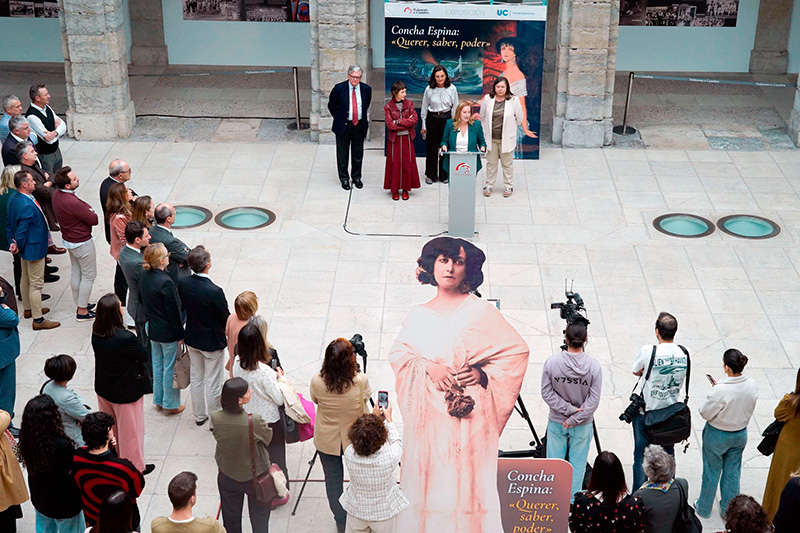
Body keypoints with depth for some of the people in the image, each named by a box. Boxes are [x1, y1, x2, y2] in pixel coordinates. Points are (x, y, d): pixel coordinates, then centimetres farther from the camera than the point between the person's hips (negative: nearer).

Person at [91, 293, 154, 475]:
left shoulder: (96, 333, -13)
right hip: (126, 392, -6)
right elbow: (145, 357, -18)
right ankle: (135, 466, 32)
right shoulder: (126, 338, -34)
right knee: (130, 429, 14)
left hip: (104, 389, 7)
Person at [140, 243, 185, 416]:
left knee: (157, 364, 22)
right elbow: (173, 312, -21)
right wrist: (180, 335, -12)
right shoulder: (165, 282, -28)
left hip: (153, 329, 8)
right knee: (170, 368, 9)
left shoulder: (145, 276, -4)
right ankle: (170, 405, 22)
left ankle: (159, 400, 36)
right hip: (168, 333, -8)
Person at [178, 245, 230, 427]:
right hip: (212, 342, -6)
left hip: (192, 339, 6)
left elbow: (181, 308, 0)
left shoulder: (182, 284, -14)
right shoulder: (214, 292, -32)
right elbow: (226, 318, -19)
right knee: (213, 383, 12)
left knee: (196, 378, 22)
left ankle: (199, 415, 39)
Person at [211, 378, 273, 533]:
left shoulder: (216, 418, -22)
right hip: (255, 478, -3)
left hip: (227, 477, 4)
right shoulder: (254, 421, -33)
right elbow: (268, 438, -14)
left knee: (231, 520, 24)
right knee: (259, 520, 21)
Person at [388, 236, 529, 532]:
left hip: (468, 410, -3)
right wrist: (429, 367, -12)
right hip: (429, 413, 3)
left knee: (465, 475, -1)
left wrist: (483, 372, -10)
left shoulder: (480, 311, -1)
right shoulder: (419, 314, 9)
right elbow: (398, 353, 4)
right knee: (429, 477, 5)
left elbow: (517, 351, 0)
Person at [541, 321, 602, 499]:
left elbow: (547, 393, -11)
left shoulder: (552, 362, -16)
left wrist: (568, 410, -8)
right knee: (577, 464, 15)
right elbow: (593, 400, -15)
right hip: (583, 424, 0)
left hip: (556, 422, 0)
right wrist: (574, 419, -10)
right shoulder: (594, 366, -16)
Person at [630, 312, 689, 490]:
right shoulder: (684, 353, -10)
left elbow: (636, 371, -4)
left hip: (646, 412, -4)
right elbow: (683, 378, 6)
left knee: (641, 456, 10)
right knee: (668, 454, 21)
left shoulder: (648, 351, -21)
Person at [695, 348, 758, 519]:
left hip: (717, 436, -4)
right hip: (740, 434, 4)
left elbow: (705, 413, -21)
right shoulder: (752, 385, -16)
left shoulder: (720, 391, -34)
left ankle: (704, 508, 37)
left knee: (711, 473, 17)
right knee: (732, 473, 22)